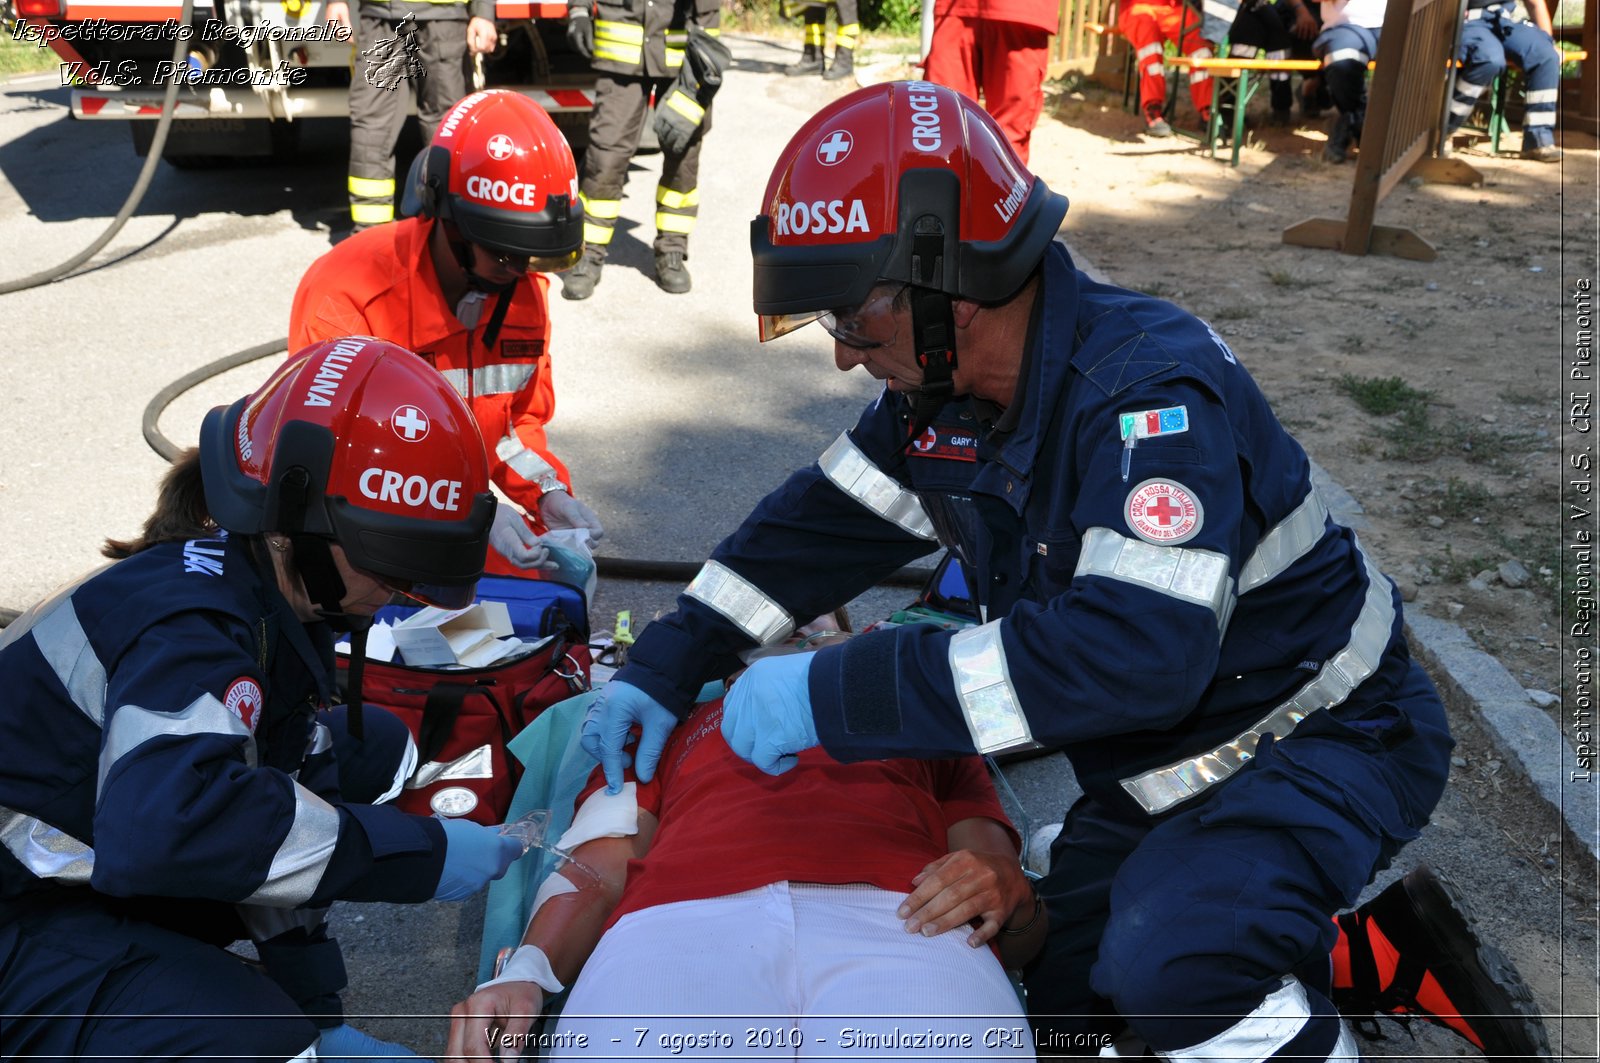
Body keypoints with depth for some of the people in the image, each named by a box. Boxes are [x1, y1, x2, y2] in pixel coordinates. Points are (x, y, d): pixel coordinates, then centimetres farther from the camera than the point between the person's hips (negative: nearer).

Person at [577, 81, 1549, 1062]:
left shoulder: (1148, 390, -33)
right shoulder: (947, 390, -6)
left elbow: (1137, 650, -44)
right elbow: (827, 521, 3)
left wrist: (837, 695, -42)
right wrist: (664, 667, -5)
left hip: (1321, 739, -8)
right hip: (1162, 758, 8)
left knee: (1167, 960, -33)